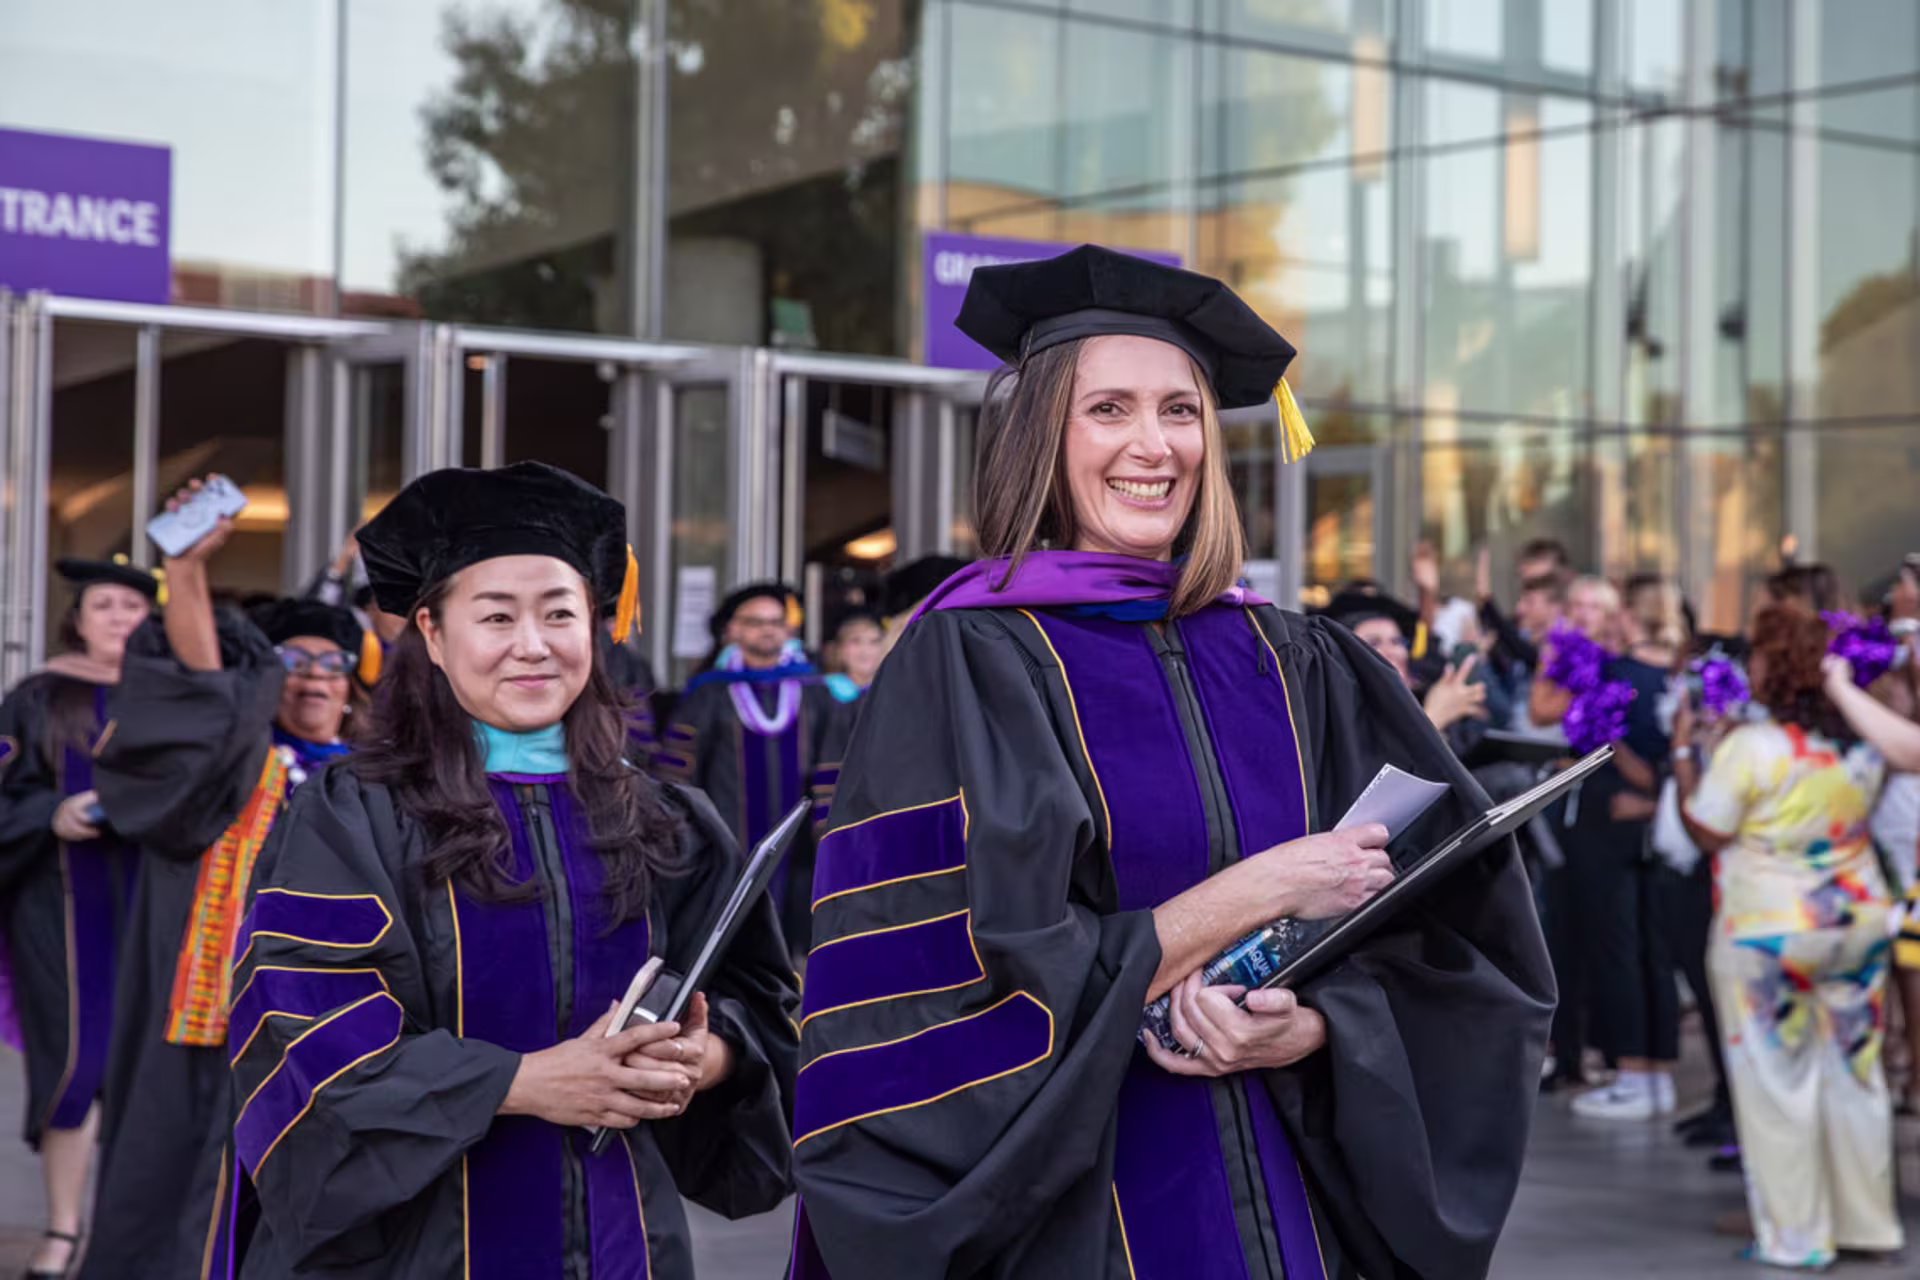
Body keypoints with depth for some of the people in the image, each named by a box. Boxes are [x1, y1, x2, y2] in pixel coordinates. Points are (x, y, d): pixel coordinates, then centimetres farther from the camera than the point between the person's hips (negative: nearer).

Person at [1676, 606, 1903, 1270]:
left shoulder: (1749, 748, -16)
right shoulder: (1861, 745, 2)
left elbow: (1706, 833, -10)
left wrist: (1685, 752, 0)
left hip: (1769, 933, -6)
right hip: (1857, 918, 6)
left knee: (1778, 1083, 4)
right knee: (1854, 1074, 14)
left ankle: (1795, 1235, 7)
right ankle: (1868, 1222, 22)